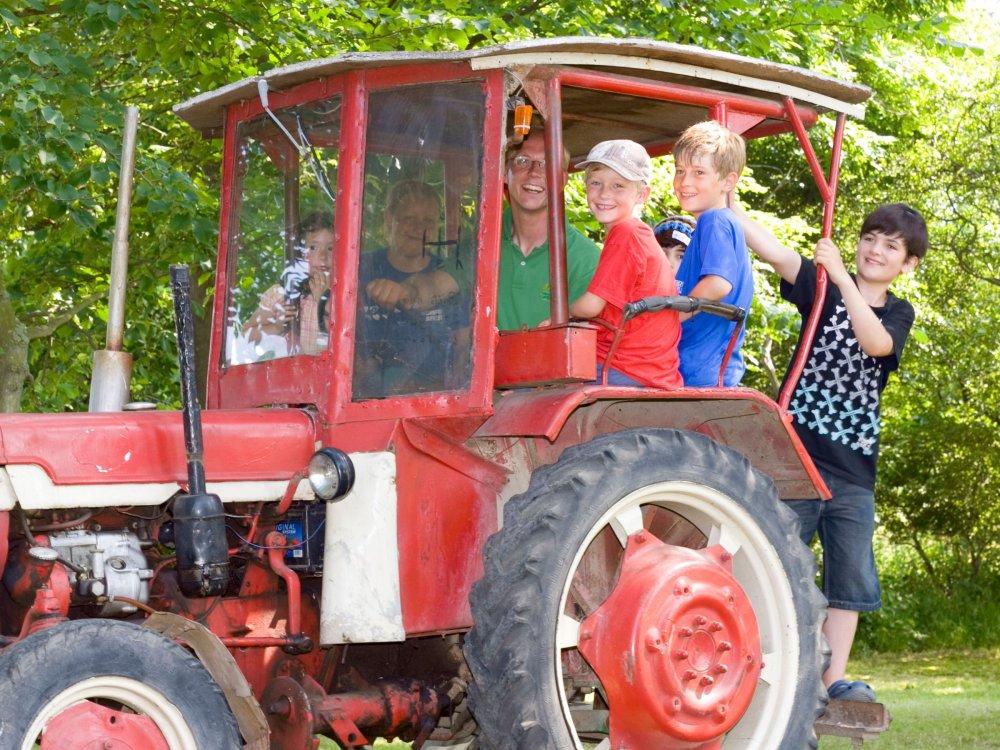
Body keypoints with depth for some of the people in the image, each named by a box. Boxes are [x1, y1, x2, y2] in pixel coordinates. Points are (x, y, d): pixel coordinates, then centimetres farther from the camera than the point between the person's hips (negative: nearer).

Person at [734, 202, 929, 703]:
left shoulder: (899, 313, 9)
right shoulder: (822, 287, 4)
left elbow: (876, 342, -15)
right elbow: (771, 250, -13)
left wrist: (841, 275, -24)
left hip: (854, 464, 3)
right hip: (798, 450, -3)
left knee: (851, 578, 5)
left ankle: (834, 679, 13)